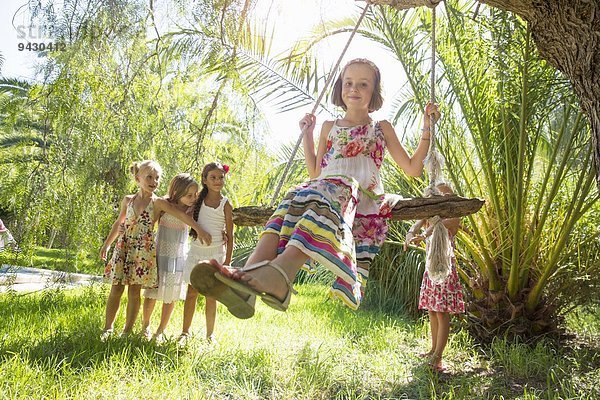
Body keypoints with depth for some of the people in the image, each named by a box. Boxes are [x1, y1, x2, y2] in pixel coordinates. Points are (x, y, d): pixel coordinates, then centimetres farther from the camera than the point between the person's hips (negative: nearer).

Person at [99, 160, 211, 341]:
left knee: (134, 291, 2)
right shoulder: (128, 200, 8)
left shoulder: (158, 202, -4)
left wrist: (199, 230, -23)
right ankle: (108, 328, 17)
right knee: (116, 290, 4)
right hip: (124, 248, 3)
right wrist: (107, 244, 23)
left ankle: (127, 331, 13)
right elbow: (119, 223, 20)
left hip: (144, 251, -3)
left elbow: (181, 214, -13)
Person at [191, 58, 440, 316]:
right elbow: (315, 173, 27)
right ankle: (251, 270, -57)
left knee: (323, 196, -39)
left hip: (363, 197, -3)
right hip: (324, 187, 3)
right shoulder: (330, 127, 29)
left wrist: (426, 131, 11)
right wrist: (307, 135, 22)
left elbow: (412, 170, 20)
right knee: (297, 198, -34)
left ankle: (279, 272, -66)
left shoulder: (382, 128, 23)